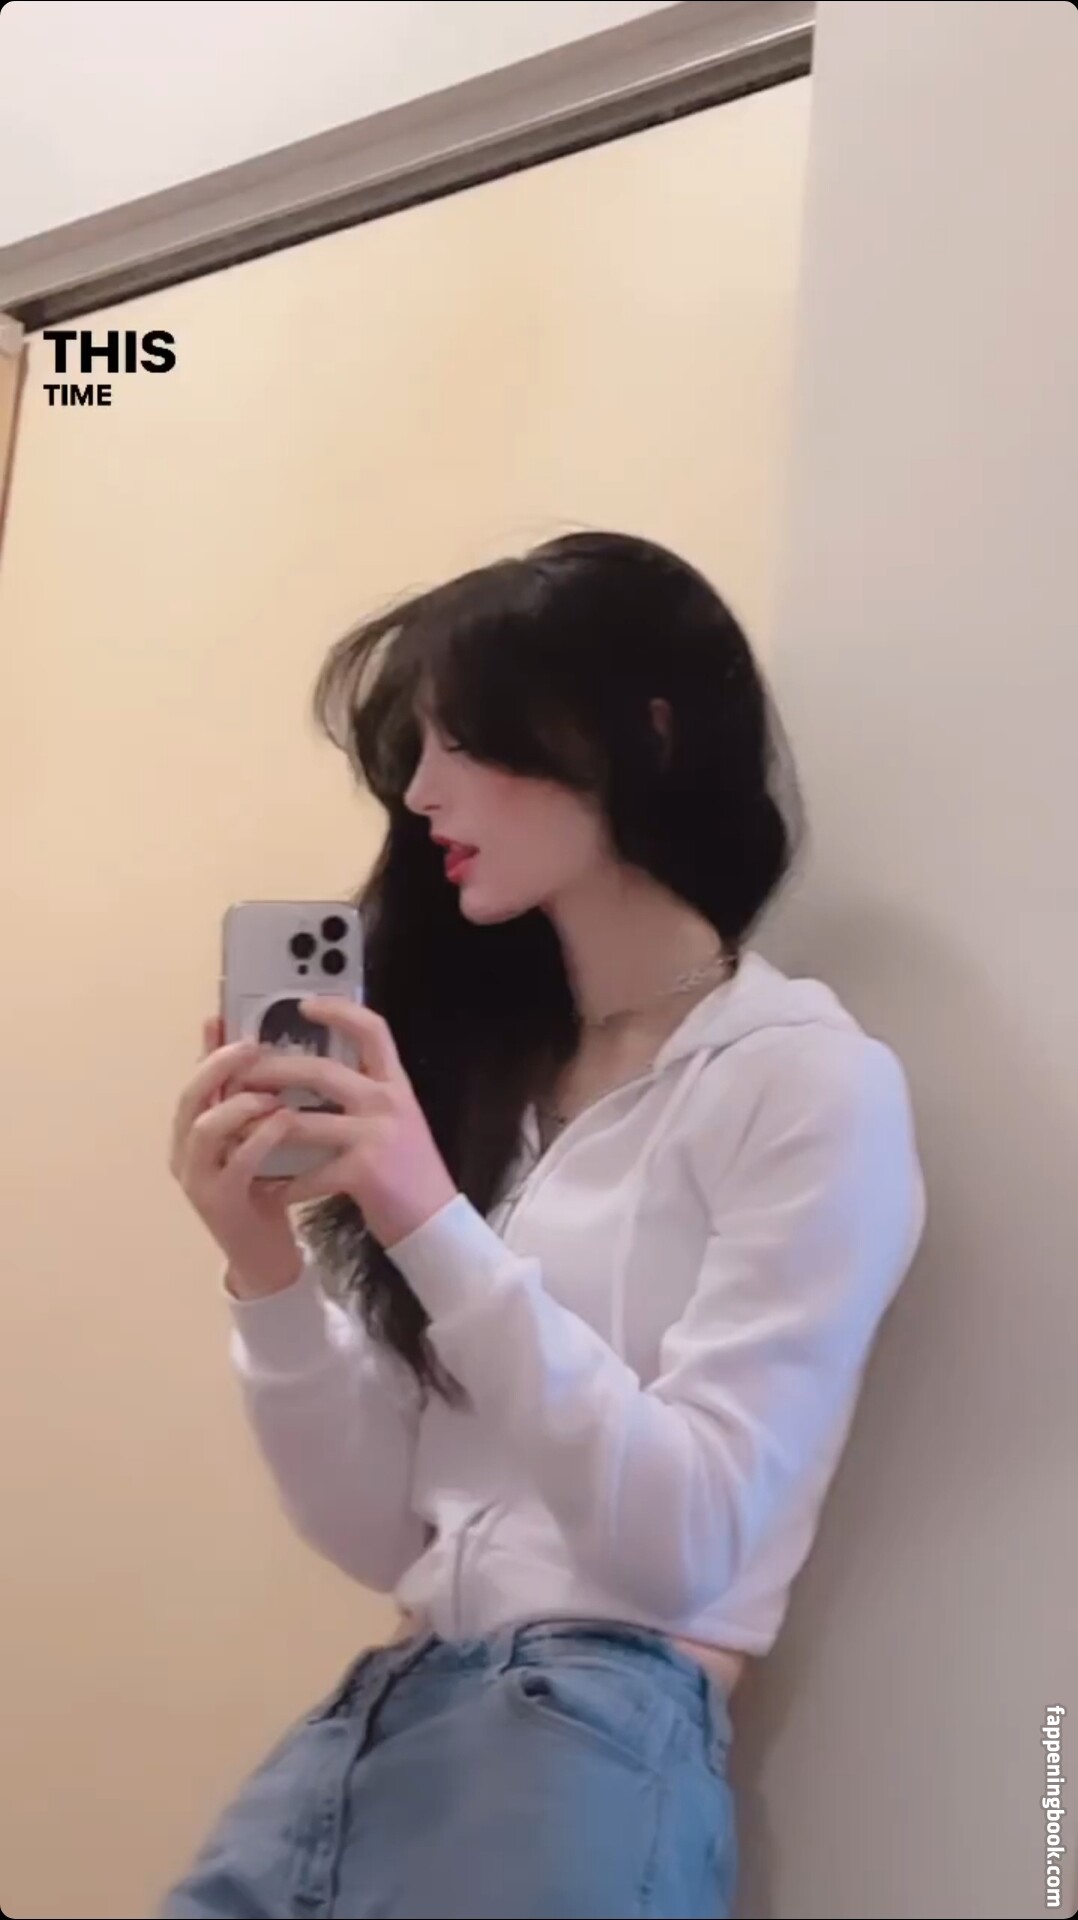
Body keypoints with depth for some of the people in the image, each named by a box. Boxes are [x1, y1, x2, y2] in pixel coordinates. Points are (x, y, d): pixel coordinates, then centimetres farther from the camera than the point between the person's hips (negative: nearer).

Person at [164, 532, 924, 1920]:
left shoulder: (809, 1079, -7)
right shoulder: (487, 1074, 10)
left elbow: (687, 1540, -16)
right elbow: (383, 1537, 6)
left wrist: (432, 1228, -23)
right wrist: (269, 1269, -9)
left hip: (601, 1739, -5)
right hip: (377, 1717, 5)